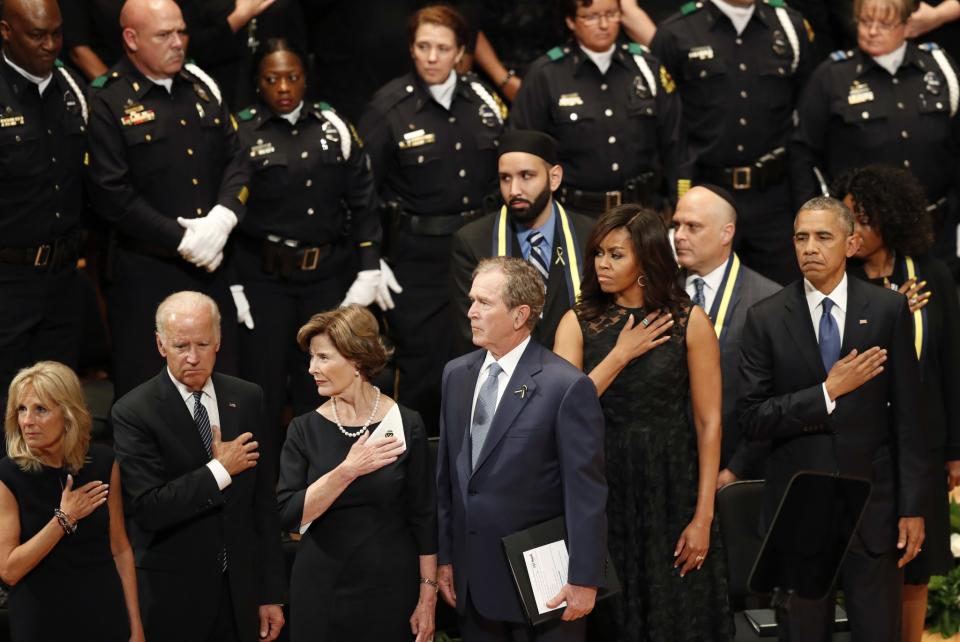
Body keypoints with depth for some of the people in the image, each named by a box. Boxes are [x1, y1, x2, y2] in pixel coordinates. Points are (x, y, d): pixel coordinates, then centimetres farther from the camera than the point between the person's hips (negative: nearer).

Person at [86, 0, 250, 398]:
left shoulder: (201, 87, 11)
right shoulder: (109, 102, -9)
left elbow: (236, 159, 10)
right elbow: (111, 194, -14)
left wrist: (224, 217, -9)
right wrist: (182, 240, -15)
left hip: (211, 266, 6)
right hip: (145, 274, -5)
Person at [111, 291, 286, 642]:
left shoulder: (247, 399, 4)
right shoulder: (133, 412, -10)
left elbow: (264, 502, 6)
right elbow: (147, 508, -18)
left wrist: (272, 593, 6)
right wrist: (220, 470, -15)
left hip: (239, 593, 4)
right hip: (172, 596, -4)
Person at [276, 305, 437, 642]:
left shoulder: (406, 424, -5)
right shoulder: (304, 430, -1)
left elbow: (424, 518, -2)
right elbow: (289, 516, -11)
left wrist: (427, 596, -3)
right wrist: (346, 470, -21)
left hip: (390, 587, -1)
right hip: (320, 589, 1)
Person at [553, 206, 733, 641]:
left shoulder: (689, 323, -3)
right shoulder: (578, 323, 2)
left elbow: (708, 422, -5)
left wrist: (703, 517, -9)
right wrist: (621, 355, -11)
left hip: (670, 490, -1)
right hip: (601, 491, 2)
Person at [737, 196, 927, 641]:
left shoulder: (888, 310, 0)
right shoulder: (766, 319, -1)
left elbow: (908, 416, 0)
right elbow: (752, 419, -6)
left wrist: (912, 506, -2)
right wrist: (828, 392, -16)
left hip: (872, 503, 0)